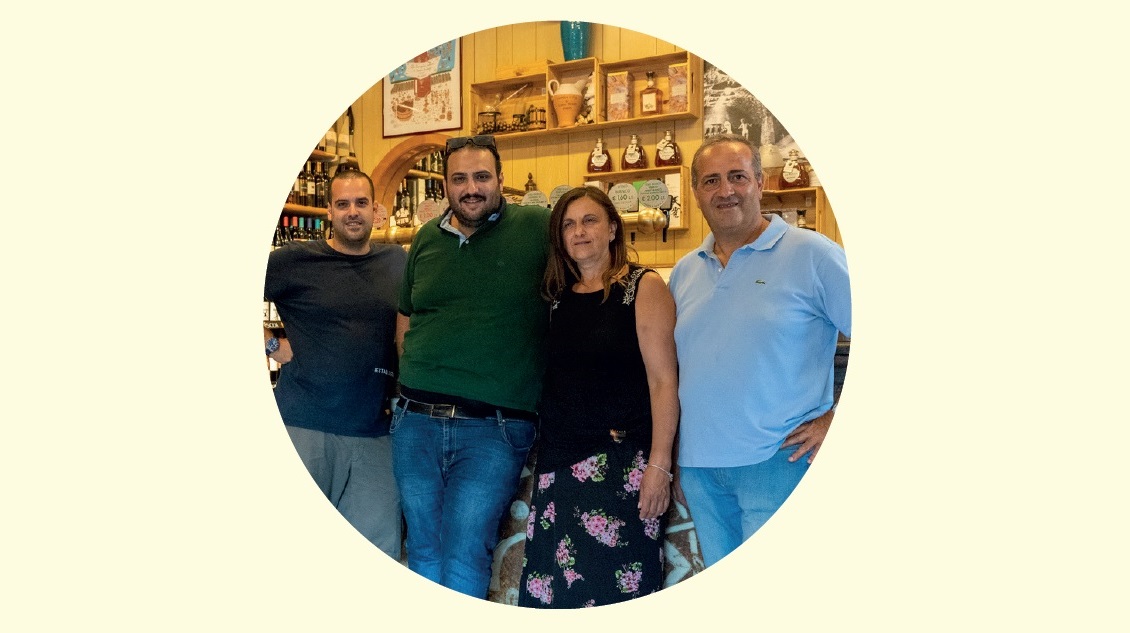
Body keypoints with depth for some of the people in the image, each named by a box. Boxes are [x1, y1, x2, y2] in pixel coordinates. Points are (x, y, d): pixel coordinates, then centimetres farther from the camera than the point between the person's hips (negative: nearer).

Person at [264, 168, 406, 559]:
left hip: (374, 431, 3)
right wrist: (271, 345, -4)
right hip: (303, 425, -3)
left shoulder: (398, 262, 10)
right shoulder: (296, 260, -1)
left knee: (379, 550, 7)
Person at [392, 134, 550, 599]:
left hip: (494, 426, -5)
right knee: (423, 550, 15)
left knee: (464, 554, -4)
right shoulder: (426, 238, 12)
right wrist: (420, 375, 7)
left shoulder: (538, 228, -3)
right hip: (415, 419, 5)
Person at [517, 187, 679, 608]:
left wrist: (659, 464, -15)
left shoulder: (643, 287, -5)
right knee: (552, 583, 10)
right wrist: (541, 451, 6)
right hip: (559, 461, 5)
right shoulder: (557, 296, 11)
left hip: (620, 461, -5)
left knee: (616, 584, -1)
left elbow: (663, 379, -10)